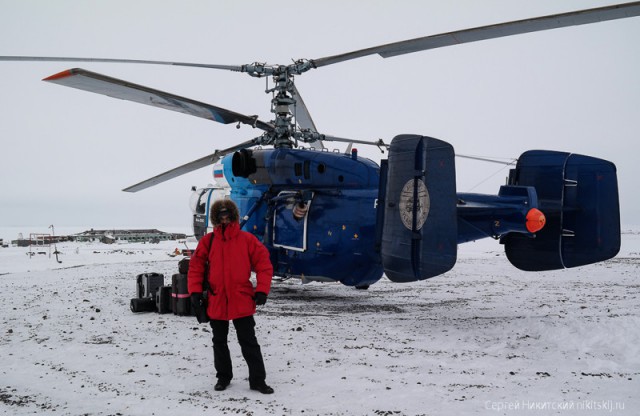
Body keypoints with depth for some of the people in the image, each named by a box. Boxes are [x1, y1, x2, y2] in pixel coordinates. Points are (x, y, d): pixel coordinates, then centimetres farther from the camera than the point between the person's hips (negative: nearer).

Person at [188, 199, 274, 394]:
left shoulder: (247, 239, -3)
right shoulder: (208, 241, 2)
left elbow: (263, 263, -3)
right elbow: (196, 266, 4)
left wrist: (262, 290, -10)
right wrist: (195, 291, -4)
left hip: (242, 301, -2)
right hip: (216, 302, 2)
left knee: (249, 342, 2)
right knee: (219, 342, 15)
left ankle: (258, 380, 10)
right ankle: (223, 377, 29)